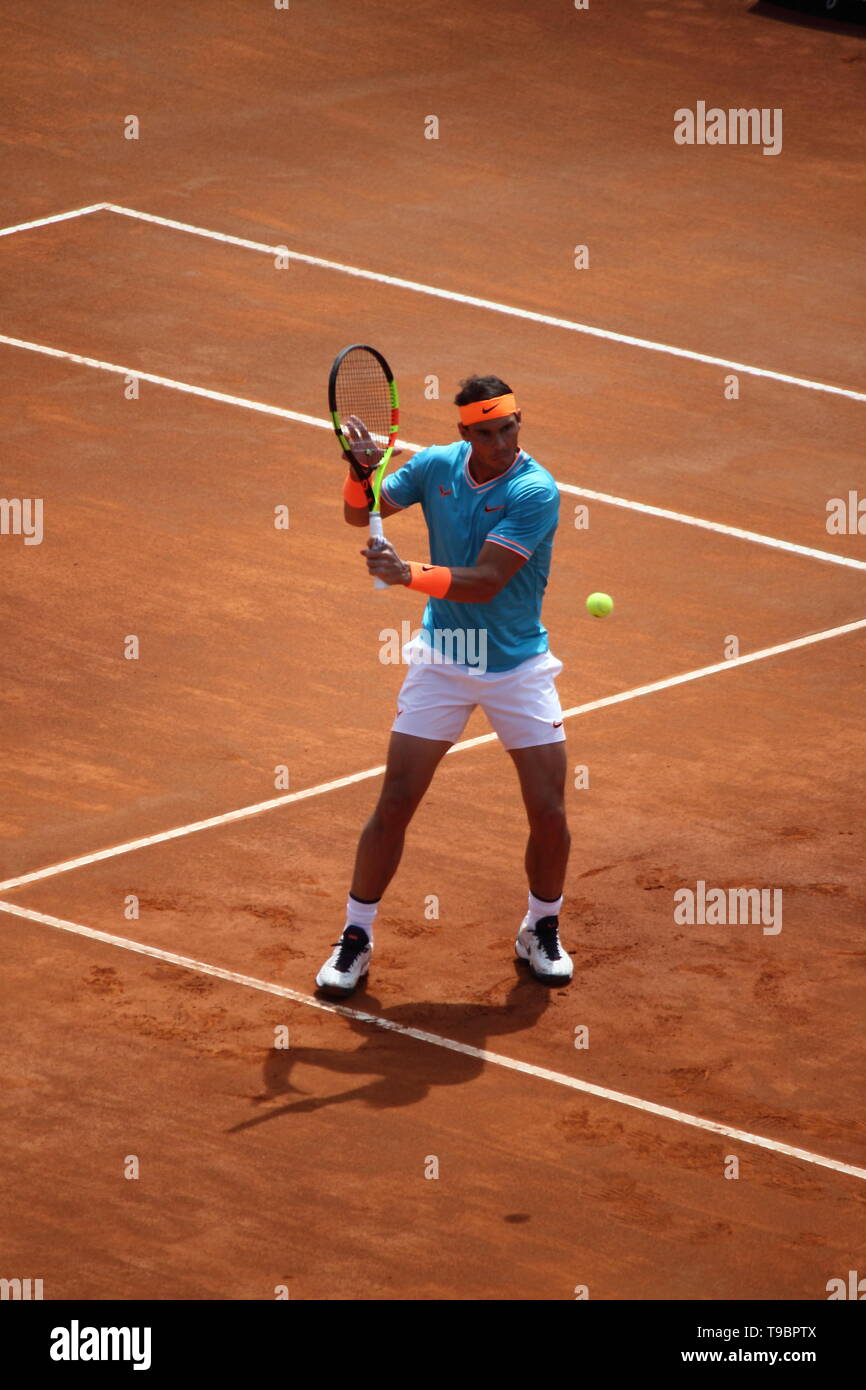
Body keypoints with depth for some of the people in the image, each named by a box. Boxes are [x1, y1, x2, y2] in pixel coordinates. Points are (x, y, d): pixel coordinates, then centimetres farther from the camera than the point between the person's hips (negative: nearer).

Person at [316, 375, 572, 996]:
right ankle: (356, 938, 12)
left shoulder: (535, 491, -20)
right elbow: (362, 514, 2)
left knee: (550, 815, -3)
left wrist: (407, 573, -38)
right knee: (394, 806, -2)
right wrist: (363, 470, -19)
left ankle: (542, 931, 22)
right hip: (441, 660, 2)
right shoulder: (437, 466, -6)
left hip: (520, 667, -2)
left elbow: (484, 583, -27)